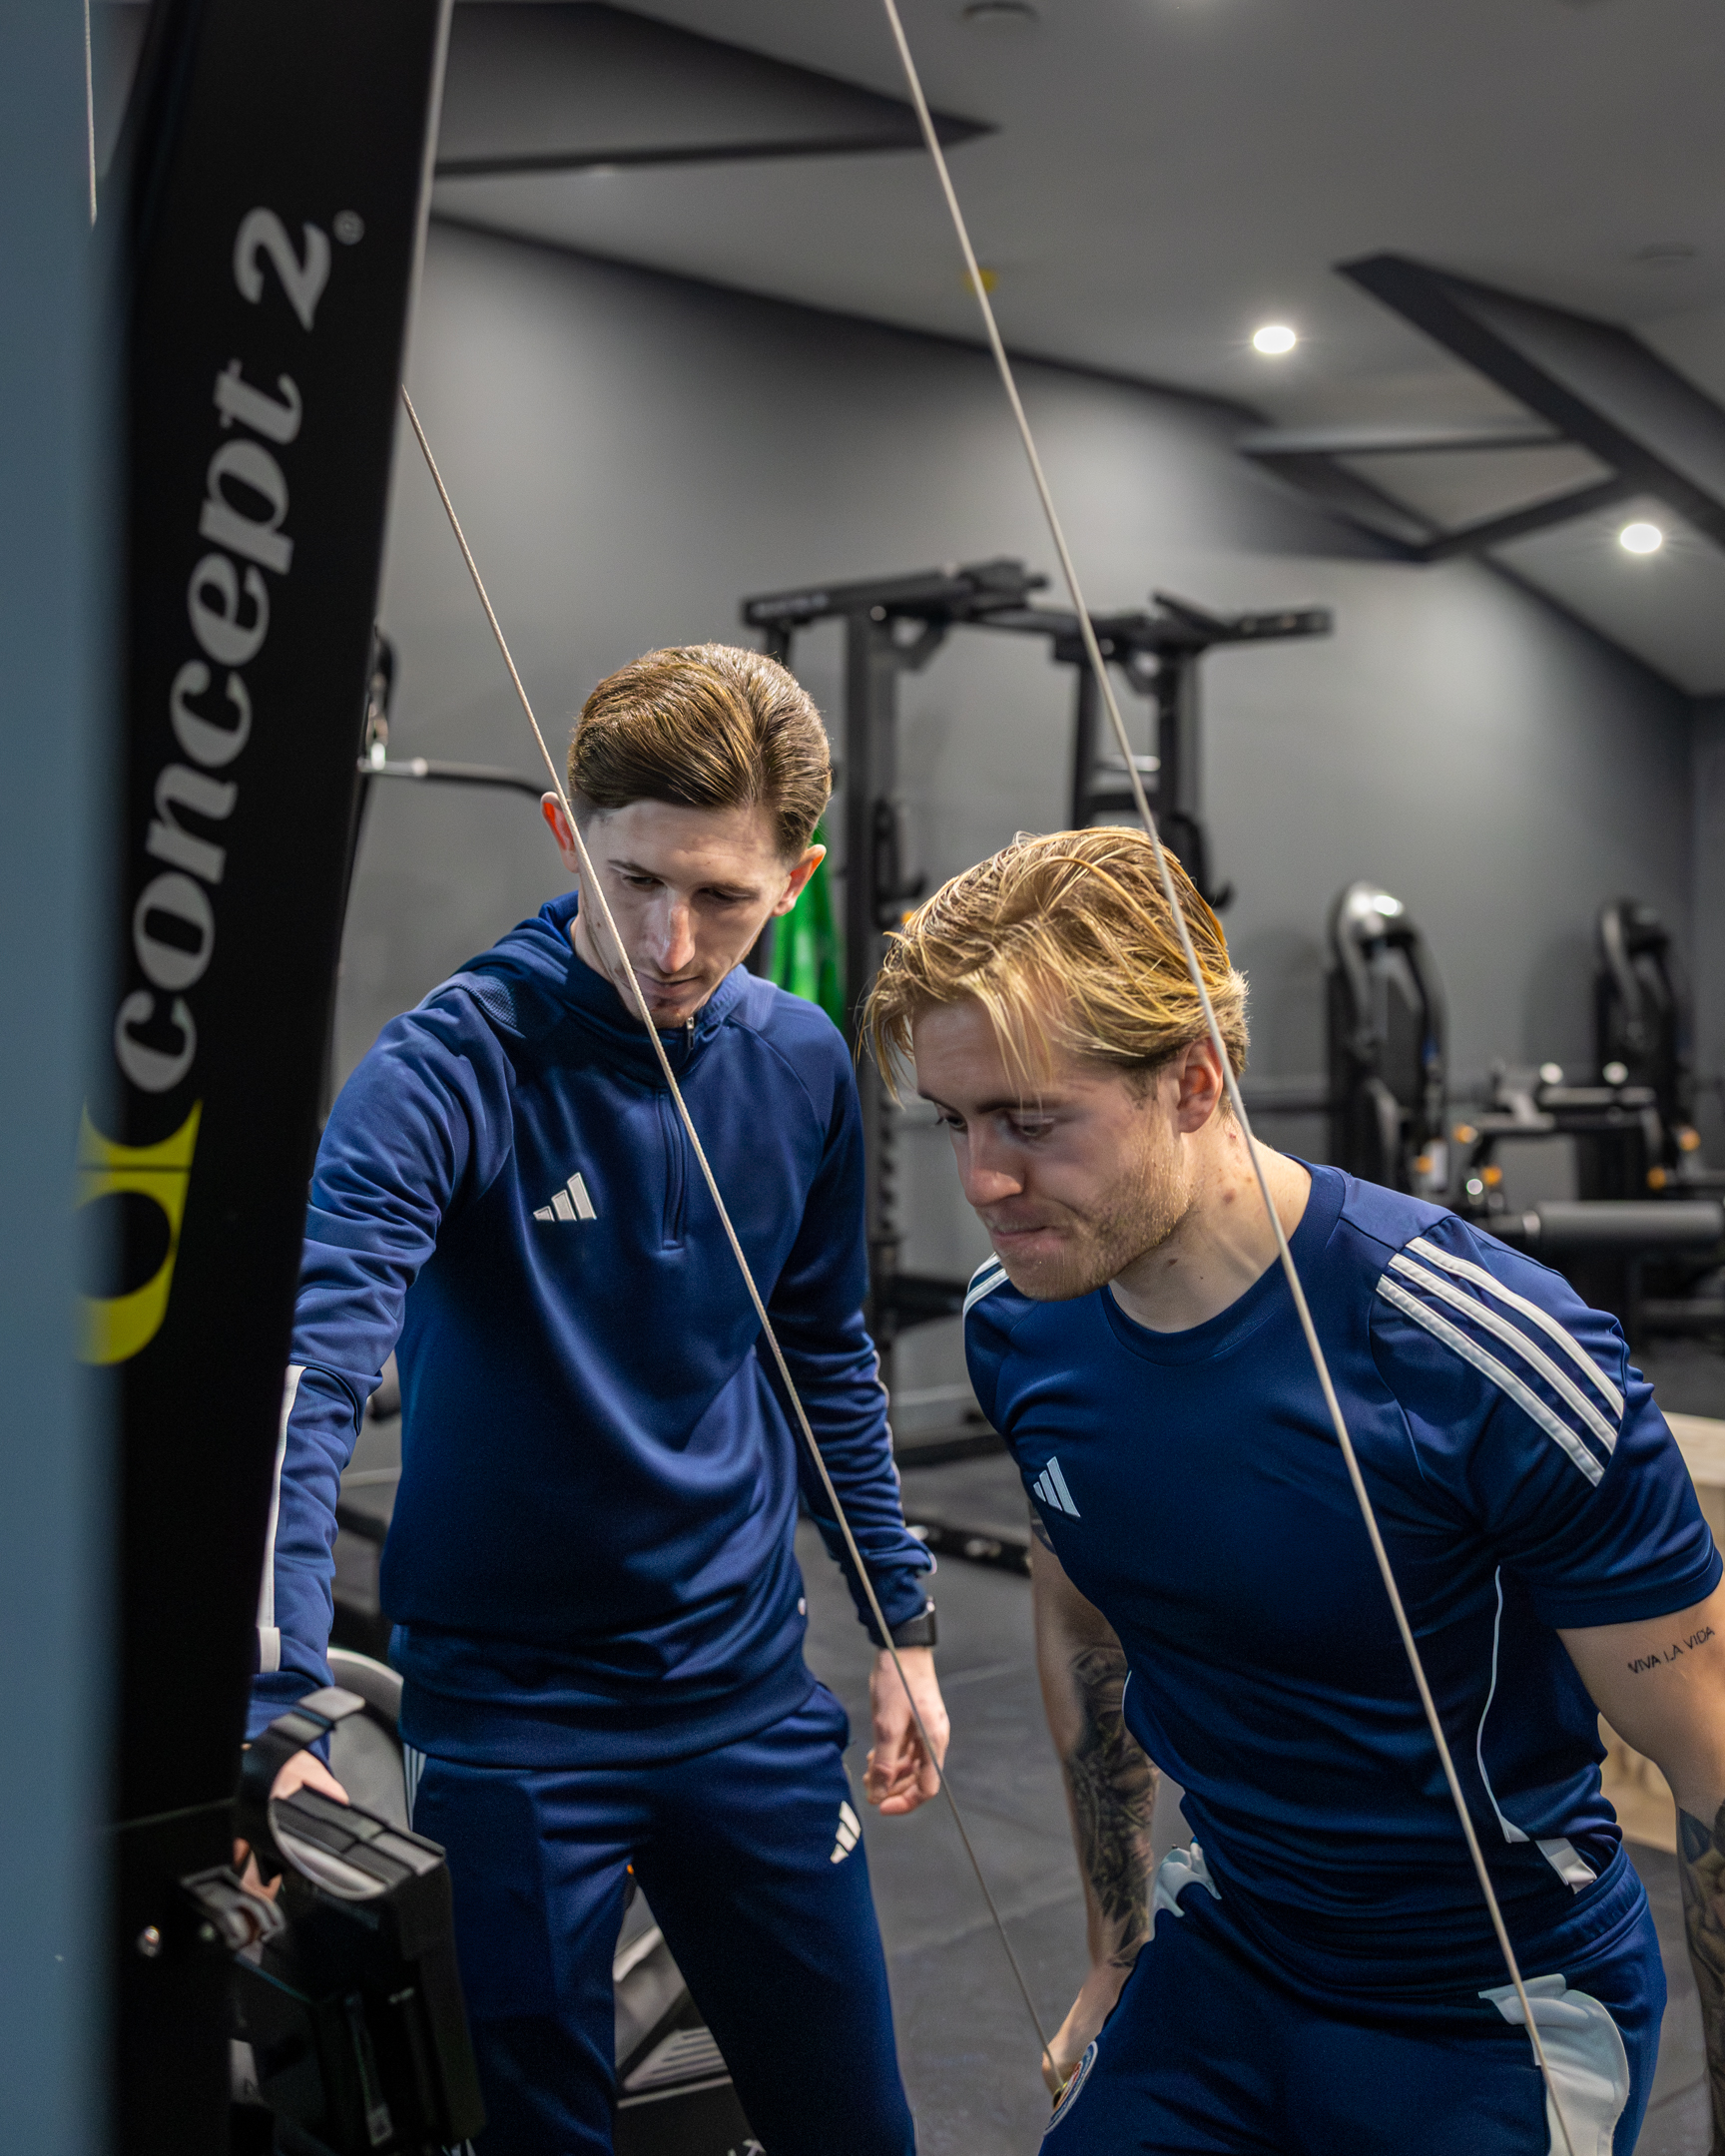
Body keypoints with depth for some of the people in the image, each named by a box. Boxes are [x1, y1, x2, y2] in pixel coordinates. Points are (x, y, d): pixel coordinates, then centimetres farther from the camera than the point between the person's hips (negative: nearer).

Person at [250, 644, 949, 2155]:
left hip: (749, 1690, 5)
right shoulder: (451, 1068, -19)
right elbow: (308, 1374, -32)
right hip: (507, 1709, -4)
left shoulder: (802, 1065, -2)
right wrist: (270, 1707, -43)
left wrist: (904, 1620, 12)